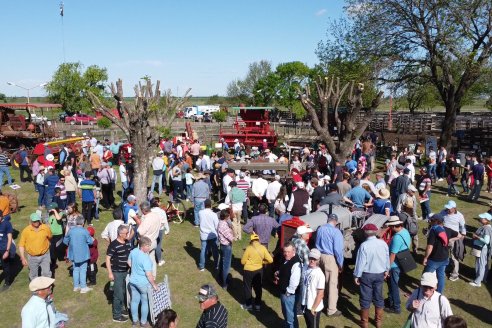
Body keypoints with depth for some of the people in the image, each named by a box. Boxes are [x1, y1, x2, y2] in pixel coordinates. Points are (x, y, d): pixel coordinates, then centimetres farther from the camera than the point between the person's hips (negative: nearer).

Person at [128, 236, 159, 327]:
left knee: (134, 300, 21)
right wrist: (154, 285, -14)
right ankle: (143, 322, 27)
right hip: (143, 283, -7)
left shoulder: (133, 251, -8)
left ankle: (134, 320, 37)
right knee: (145, 302, 13)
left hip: (133, 281, 7)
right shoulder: (145, 258, -29)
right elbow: (149, 275, -26)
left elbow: (129, 263, 9)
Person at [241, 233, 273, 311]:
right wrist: (262, 261, 5)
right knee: (258, 288, 19)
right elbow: (270, 260, -10)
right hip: (259, 270, 3)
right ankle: (258, 305, 28)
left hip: (248, 271, -3)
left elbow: (243, 261, -10)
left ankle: (248, 305, 25)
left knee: (247, 288, 15)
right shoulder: (263, 248, -9)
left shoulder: (248, 248, -18)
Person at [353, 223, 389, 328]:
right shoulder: (383, 243, -6)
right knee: (378, 297, 17)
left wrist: (356, 275, -4)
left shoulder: (364, 245, -20)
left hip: (367, 275, -4)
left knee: (366, 298, 9)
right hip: (380, 274, 4)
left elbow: (361, 262, -16)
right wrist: (386, 270, 22)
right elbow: (387, 258, 6)